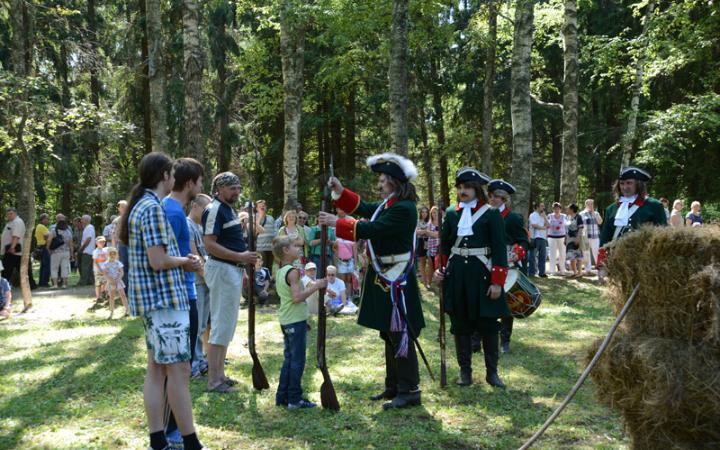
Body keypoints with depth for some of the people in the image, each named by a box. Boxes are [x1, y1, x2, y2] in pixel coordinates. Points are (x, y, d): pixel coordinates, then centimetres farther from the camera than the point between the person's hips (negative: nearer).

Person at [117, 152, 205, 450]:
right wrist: (185, 262, -4)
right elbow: (159, 261, -22)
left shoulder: (139, 205, 15)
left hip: (152, 299, 10)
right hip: (164, 298, -10)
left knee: (157, 369, 11)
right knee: (179, 370, -4)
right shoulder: (153, 208, -16)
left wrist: (181, 262, 11)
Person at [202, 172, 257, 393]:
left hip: (233, 270, 10)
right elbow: (210, 245, -22)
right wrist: (239, 257, -24)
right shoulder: (214, 210, -14)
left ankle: (220, 374, 22)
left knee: (227, 324, 14)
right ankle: (213, 381, -4)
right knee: (221, 324, -8)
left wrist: (244, 259, 16)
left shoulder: (229, 209, 17)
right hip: (221, 269, -10)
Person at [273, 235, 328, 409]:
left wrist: (310, 287, 16)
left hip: (285, 320, 9)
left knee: (289, 358, 15)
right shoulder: (293, 271, -17)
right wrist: (316, 286, -21)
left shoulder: (280, 271, 11)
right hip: (296, 321, -9)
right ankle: (294, 399, 2)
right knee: (297, 360, -2)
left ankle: (282, 396, 18)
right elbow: (297, 297, -25)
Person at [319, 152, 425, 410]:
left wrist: (336, 222, -21)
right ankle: (394, 386, 26)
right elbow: (363, 209, 22)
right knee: (389, 335, 16)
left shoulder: (404, 209, -19)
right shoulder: (388, 205, 11)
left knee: (400, 335, -6)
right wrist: (340, 192, 10)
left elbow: (370, 229, -25)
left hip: (396, 281, -10)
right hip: (383, 277, 10)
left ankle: (409, 391, 0)